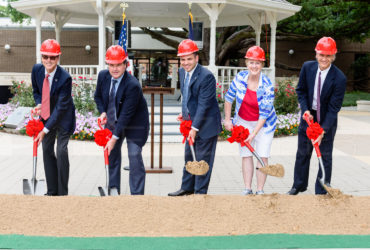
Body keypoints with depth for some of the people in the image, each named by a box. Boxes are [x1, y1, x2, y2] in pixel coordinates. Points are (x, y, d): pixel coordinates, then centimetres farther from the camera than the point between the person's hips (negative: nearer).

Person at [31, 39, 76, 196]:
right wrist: (39, 104, -13)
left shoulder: (65, 78, -28)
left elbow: (61, 108, -26)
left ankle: (62, 193, 2)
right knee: (47, 151, 8)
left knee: (61, 152, -9)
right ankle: (52, 191, 19)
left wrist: (45, 130, -27)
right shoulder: (36, 69, -11)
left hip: (63, 118, -6)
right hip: (46, 116, 6)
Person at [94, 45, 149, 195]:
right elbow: (98, 96, 8)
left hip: (134, 123, -6)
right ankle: (114, 189, 23)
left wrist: (115, 138, -29)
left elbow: (126, 114, -30)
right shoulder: (103, 76, -12)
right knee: (112, 154, 11)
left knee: (135, 157, -7)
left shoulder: (133, 85, -31)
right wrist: (103, 112, -11)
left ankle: (137, 194, 1)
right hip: (112, 120, 6)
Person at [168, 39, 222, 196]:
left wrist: (195, 127, -24)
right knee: (189, 157, 18)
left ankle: (200, 192, 12)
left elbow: (203, 105, -23)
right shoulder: (182, 72, 4)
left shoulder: (206, 76, -22)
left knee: (202, 159, 1)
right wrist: (184, 113, 9)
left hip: (206, 124, -8)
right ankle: (187, 188, 32)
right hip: (191, 122, 8)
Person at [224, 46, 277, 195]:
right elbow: (229, 98, 2)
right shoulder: (240, 78, -13)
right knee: (246, 155, 3)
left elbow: (264, 113, -21)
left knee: (262, 156, -4)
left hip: (263, 124, -3)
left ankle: (260, 191, 4)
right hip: (243, 122, 3)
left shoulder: (267, 86, -22)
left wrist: (253, 134, -25)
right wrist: (227, 119, 1)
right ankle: (247, 190, 10)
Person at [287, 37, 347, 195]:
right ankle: (299, 186, 33)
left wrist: (322, 131, -26)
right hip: (308, 116, 4)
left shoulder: (339, 78, -22)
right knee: (303, 152, 15)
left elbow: (334, 107, -21)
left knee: (325, 156, 4)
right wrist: (305, 110, -14)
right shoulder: (307, 67, -10)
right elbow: (301, 91, 2)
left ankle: (321, 192, 16)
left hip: (327, 120, -4)